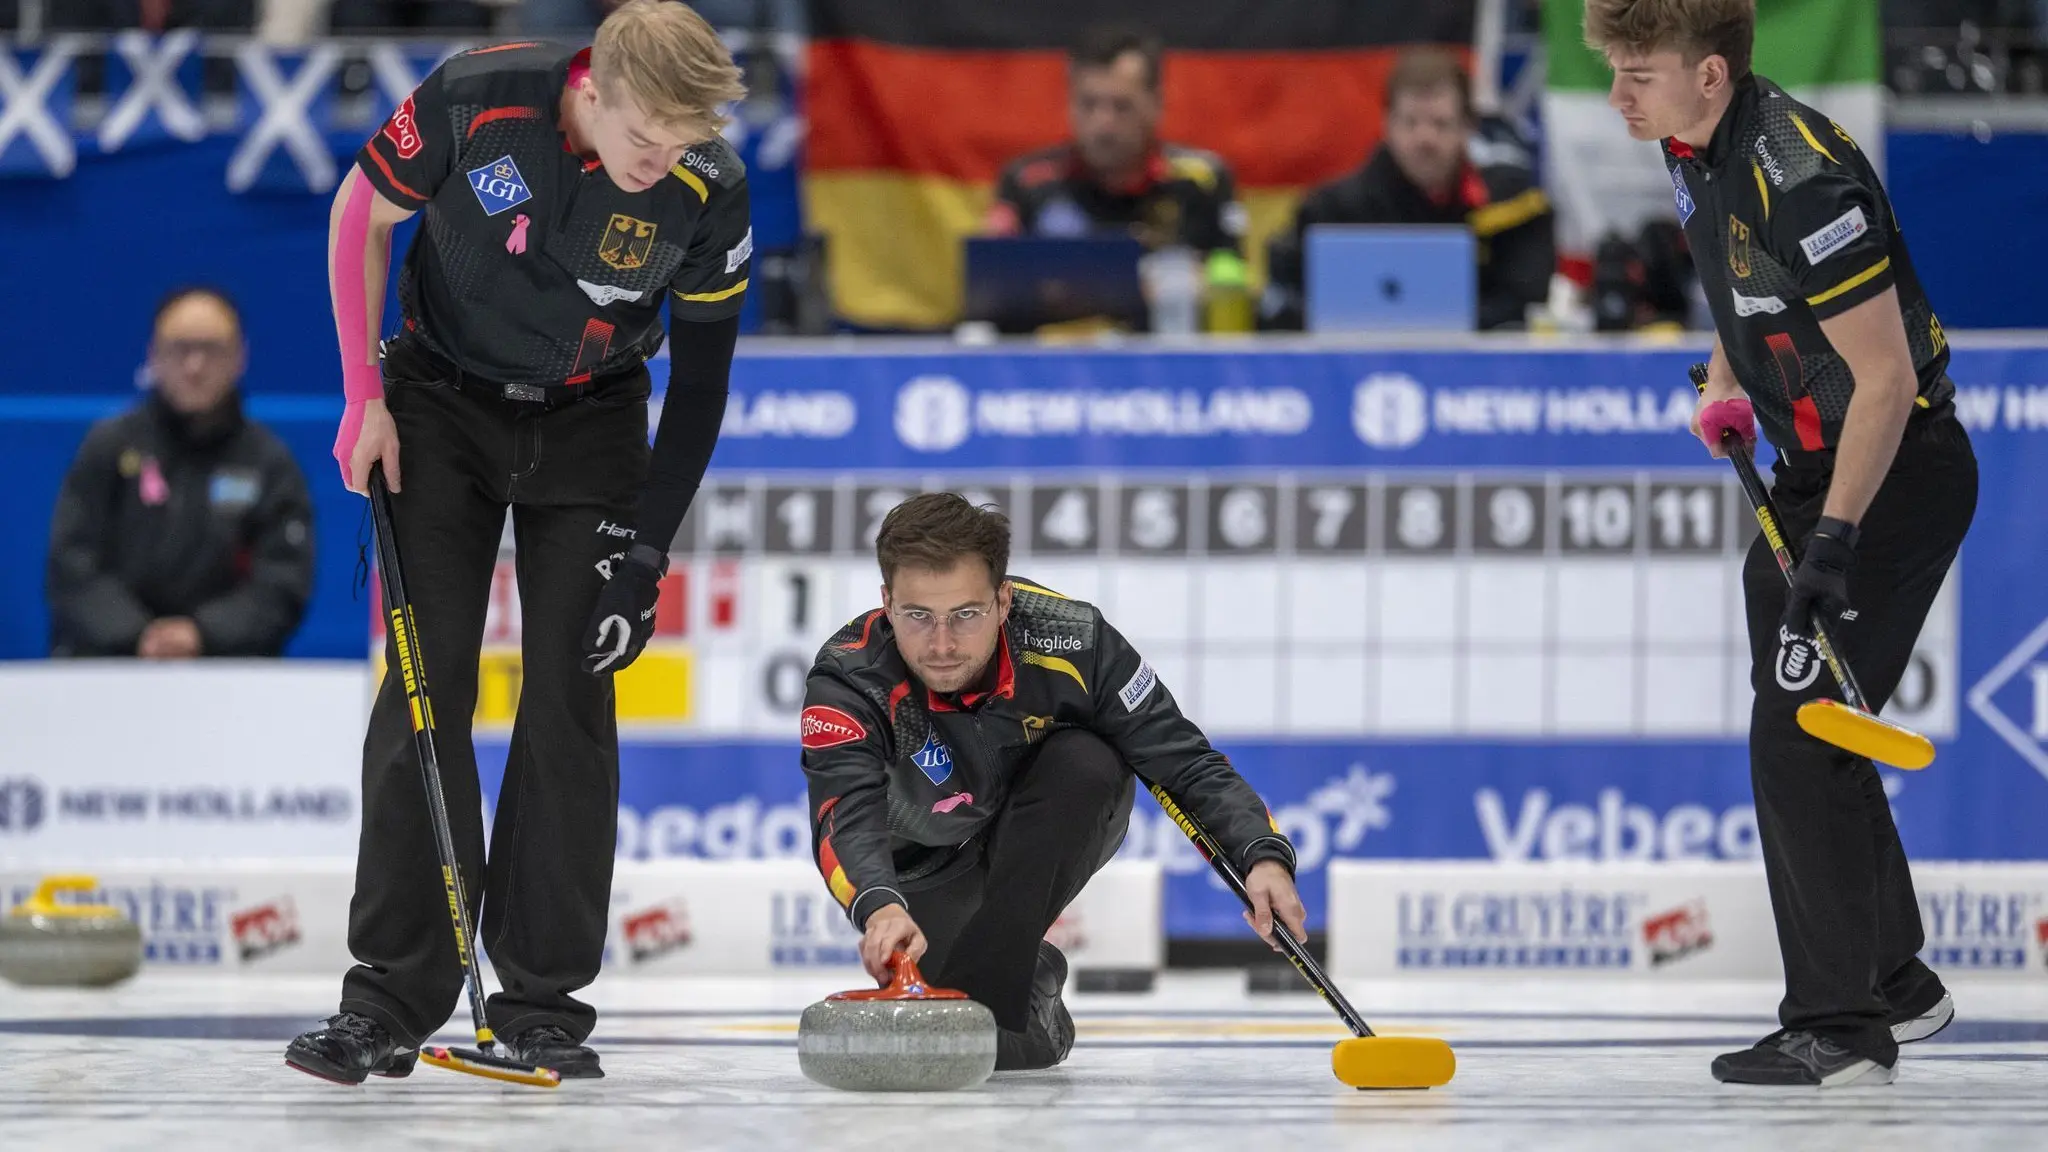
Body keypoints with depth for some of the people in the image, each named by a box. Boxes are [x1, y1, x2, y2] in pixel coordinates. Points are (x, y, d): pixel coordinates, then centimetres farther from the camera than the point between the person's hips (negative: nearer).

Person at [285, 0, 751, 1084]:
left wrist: (643, 549, -12)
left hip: (591, 424, 1)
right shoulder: (476, 98, -27)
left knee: (571, 699, -5)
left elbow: (699, 386, -10)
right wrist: (364, 396, -8)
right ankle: (390, 1001, -6)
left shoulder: (709, 190, -23)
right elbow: (361, 213, -7)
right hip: (443, 401, -1)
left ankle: (542, 1003, 2)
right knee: (427, 687, -8)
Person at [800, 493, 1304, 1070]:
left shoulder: (1070, 641, -30)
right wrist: (880, 908, -70)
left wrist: (1263, 855, -41)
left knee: (1087, 762, -31)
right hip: (931, 873, 1)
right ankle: (1031, 986, 22)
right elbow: (846, 816, -48)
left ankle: (987, 985, -23)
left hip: (1048, 841, -1)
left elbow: (1186, 762, -23)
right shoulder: (849, 677, -33)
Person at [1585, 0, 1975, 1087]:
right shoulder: (1694, 151, 2)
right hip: (1814, 467, 10)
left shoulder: (1798, 179, -28)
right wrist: (1725, 382, 8)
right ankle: (1897, 985, 28)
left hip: (1898, 470, -10)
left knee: (1798, 740, -12)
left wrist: (1836, 539, -28)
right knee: (1802, 732, 15)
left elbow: (1886, 374, -26)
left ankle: (1839, 1027, -7)